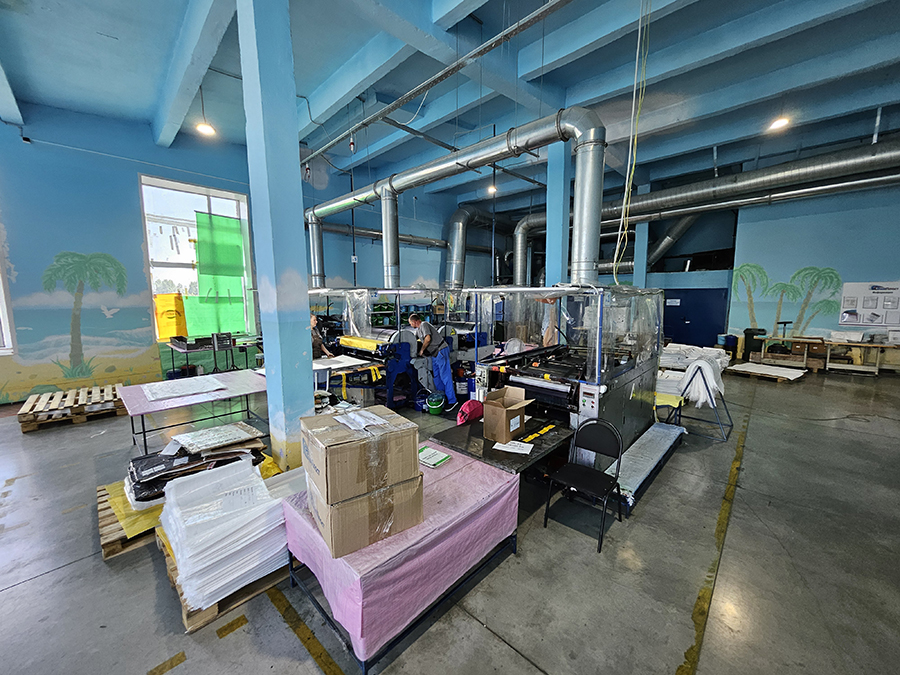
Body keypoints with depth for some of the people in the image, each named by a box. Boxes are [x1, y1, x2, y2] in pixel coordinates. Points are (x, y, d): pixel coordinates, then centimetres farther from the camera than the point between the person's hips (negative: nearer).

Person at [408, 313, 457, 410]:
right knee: (436, 376, 14)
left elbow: (428, 338, -22)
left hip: (441, 350, -10)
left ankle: (452, 401, -9)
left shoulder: (424, 324, -10)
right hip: (434, 354, 10)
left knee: (445, 376, -11)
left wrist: (422, 350, -10)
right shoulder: (418, 329, 20)